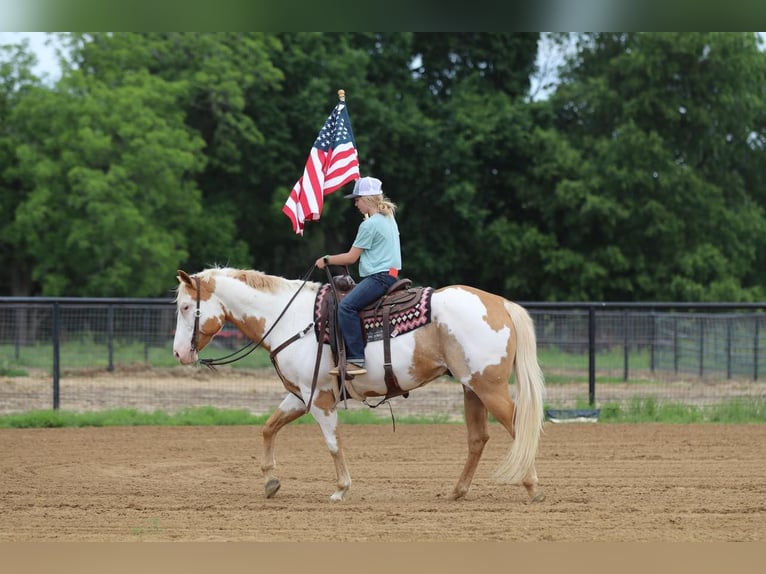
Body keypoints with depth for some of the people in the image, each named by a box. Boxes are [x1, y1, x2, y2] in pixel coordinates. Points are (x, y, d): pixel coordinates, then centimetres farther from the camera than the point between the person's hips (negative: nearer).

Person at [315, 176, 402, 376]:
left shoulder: (369, 225, -11)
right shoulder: (389, 219, 17)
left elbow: (351, 258, -7)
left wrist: (326, 260, 6)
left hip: (379, 276, -11)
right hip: (389, 274, 11)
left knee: (346, 306, -23)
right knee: (348, 304, 18)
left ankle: (356, 360, -30)